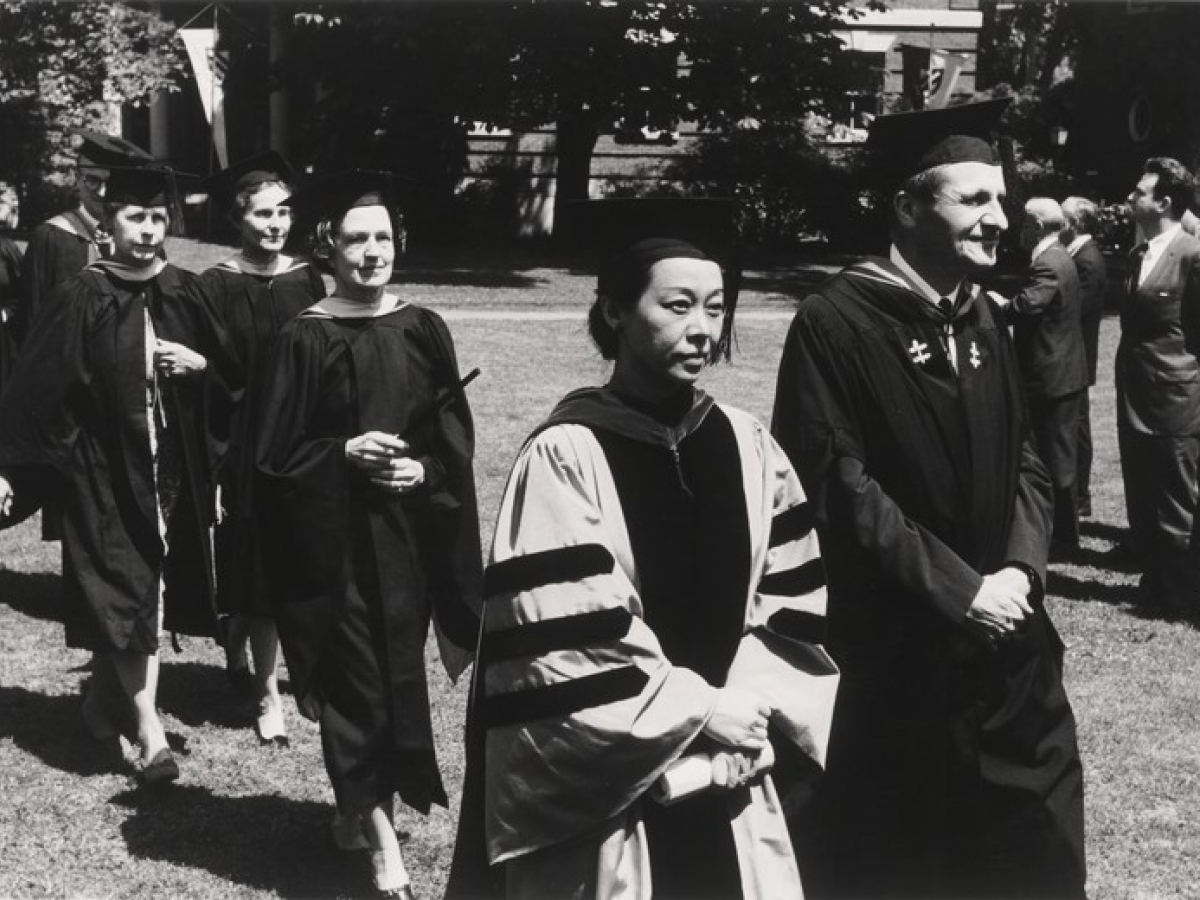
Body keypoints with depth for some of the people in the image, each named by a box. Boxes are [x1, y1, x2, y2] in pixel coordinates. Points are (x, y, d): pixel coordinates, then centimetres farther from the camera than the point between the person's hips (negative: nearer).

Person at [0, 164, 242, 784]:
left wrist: (201, 364, -10)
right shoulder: (80, 300, -8)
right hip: (105, 471, -4)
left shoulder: (187, 293, 3)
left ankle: (110, 692, 33)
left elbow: (233, 373, 11)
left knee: (154, 587, 11)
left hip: (172, 469, 4)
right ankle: (150, 732, 0)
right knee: (125, 592, -5)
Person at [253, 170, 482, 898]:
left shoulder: (424, 331, 2)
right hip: (338, 538, -4)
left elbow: (456, 441, 4)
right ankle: (383, 841, 5)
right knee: (359, 679, 0)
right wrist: (346, 452, -20)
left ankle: (358, 808, 33)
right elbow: (277, 455, -6)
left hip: (410, 534, 4)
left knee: (397, 673, 13)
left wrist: (424, 471, -14)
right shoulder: (305, 340, -8)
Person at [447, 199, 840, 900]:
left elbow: (795, 604, 6)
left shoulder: (750, 450, 3)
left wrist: (748, 703, -8)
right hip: (602, 792, -4)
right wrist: (698, 711, -13)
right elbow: (560, 643, -17)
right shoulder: (566, 458, -14)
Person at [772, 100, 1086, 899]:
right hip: (887, 655, -6)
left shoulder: (985, 321, 9)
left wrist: (1020, 569, -7)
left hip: (1006, 649, 7)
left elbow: (1026, 463, 12)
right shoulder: (835, 323, -13)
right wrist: (958, 591, -16)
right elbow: (840, 489, -17)